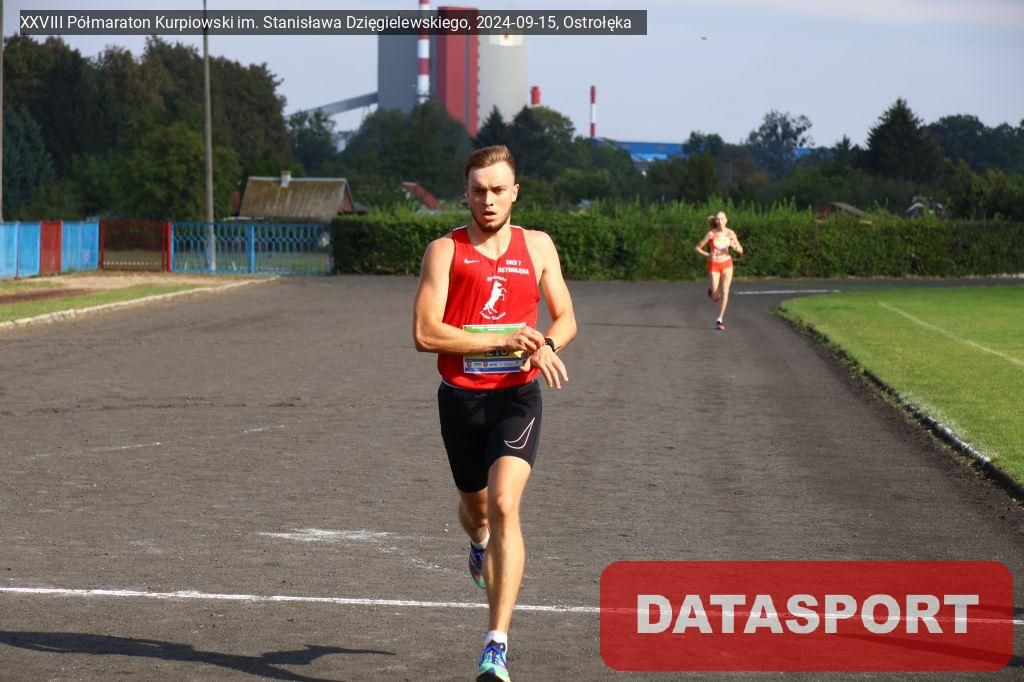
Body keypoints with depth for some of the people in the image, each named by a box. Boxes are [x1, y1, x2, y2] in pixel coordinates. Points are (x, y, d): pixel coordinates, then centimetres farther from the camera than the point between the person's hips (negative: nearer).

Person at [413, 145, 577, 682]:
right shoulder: (445, 251, -4)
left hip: (515, 397, -1)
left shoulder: (537, 246, 3)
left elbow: (566, 319, 13)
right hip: (460, 398, 1)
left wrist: (543, 345, -11)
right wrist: (504, 341, -20)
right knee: (474, 506, 19)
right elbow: (425, 333, -14)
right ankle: (480, 543, 61)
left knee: (504, 505, -20)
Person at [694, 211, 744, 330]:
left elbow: (741, 250, -1)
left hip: (727, 264, 2)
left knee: (725, 292, -10)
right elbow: (697, 248, -6)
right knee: (715, 297, -3)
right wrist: (708, 255, -18)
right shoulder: (711, 234, -13)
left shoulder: (730, 233, -5)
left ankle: (720, 320, -1)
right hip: (714, 265, -2)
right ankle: (712, 291, 36)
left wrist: (734, 246, -22)